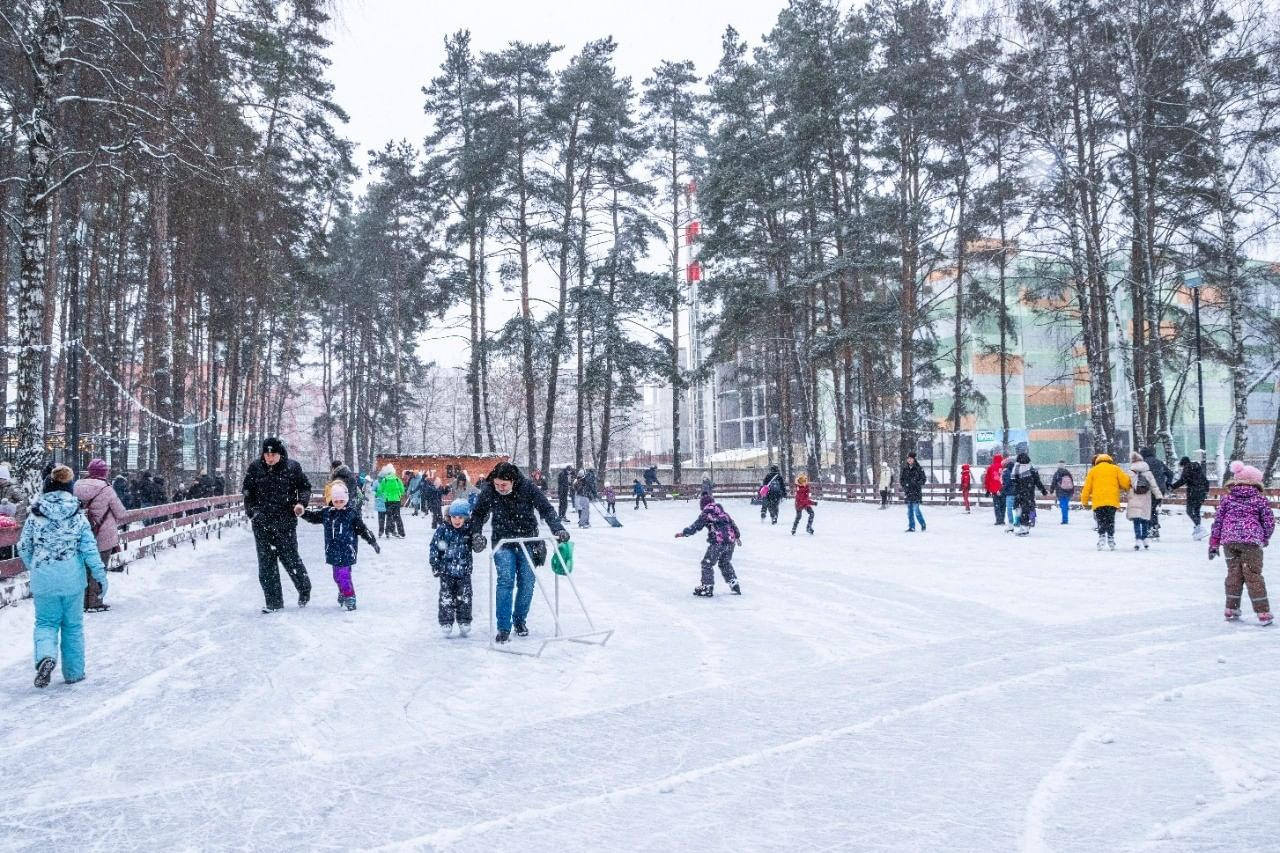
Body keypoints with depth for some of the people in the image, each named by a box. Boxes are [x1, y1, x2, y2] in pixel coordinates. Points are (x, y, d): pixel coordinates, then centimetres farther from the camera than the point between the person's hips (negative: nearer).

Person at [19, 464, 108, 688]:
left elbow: (24, 548, 4)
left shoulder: (35, 516, -4)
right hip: (72, 579, 0)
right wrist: (100, 575, -1)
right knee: (73, 625, 13)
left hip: (43, 579, 0)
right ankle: (73, 672, 20)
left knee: (46, 622, 13)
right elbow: (89, 548, -7)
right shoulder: (78, 516, -5)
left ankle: (46, 656, -15)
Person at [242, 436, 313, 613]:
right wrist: (252, 511, 0)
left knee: (289, 557, 0)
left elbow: (305, 487, 7)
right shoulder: (255, 468, 2)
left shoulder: (292, 467, -3)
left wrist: (301, 503, -11)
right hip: (262, 523, 3)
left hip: (285, 521, -2)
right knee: (266, 561, 3)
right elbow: (247, 492, 11)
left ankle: (304, 589, 26)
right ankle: (273, 601, 12)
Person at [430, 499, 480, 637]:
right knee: (446, 597, 2)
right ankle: (446, 623, 9)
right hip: (446, 570, -1)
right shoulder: (443, 530, -5)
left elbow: (477, 547, 1)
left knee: (465, 597, 4)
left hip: (464, 571, 1)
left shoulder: (470, 531, -2)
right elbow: (434, 547, 0)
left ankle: (464, 622, 16)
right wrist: (435, 564, -4)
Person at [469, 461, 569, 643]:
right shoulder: (488, 492, -11)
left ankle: (520, 620, 23)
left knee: (527, 582, 3)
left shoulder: (527, 488, -15)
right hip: (503, 542, -1)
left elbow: (546, 509, -10)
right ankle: (503, 628, -10)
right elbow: (478, 514, 5)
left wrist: (558, 529, -21)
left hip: (527, 541, 1)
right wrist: (476, 534, -8)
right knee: (505, 581, -14)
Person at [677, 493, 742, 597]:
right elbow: (732, 524, 26)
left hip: (717, 542, -7)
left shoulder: (706, 513, 2)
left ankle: (707, 587, -1)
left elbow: (696, 526, -3)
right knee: (725, 563, 26)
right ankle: (734, 584, 25)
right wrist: (737, 536, 37)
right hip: (730, 541, 7)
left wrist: (684, 533, 2)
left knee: (707, 563, 3)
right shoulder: (723, 512, 20)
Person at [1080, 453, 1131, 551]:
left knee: (1101, 521, 6)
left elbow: (1087, 487, 9)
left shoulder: (1093, 470, 11)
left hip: (1098, 502, 0)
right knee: (1110, 521, 11)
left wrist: (1085, 502, 16)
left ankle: (1101, 536, -10)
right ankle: (1110, 538, 5)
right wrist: (1127, 488, 26)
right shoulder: (1115, 469, 11)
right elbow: (1125, 481, 3)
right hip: (1112, 501, 0)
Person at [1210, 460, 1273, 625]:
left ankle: (1231, 609, 16)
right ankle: (1263, 613, 2)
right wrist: (1265, 538, 22)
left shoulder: (1227, 497, 8)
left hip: (1229, 540, 2)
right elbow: (1269, 521, 4)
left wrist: (1214, 543, 12)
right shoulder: (1260, 498, 3)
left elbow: (1218, 520, 7)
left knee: (1233, 574, 12)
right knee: (1253, 575, 2)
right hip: (1251, 540, -2)